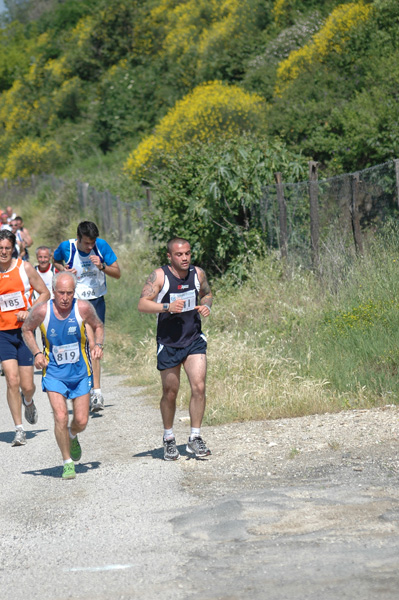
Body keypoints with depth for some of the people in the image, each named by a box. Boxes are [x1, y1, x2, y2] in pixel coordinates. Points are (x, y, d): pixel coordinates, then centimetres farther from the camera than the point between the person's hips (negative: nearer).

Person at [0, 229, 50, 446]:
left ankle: (28, 402, 38)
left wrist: (30, 312, -11)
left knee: (27, 386, 0)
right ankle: (19, 430, -2)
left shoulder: (24, 268, -3)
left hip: (24, 330, 0)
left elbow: (45, 293, 3)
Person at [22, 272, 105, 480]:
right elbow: (27, 329, 4)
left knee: (81, 421, 2)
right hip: (54, 372, -1)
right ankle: (67, 463, 2)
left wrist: (98, 345, -13)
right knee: (61, 417, -15)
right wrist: (36, 353, -10)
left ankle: (72, 436, 40)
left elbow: (97, 326, 6)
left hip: (80, 371, 1)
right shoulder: (42, 311, -16)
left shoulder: (83, 308, -14)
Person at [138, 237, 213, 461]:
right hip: (169, 343, -2)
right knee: (170, 393, 7)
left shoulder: (198, 273, 1)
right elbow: (143, 304, -16)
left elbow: (207, 294, 19)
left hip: (194, 340, 2)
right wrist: (167, 307, -30)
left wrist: (206, 306, -3)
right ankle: (169, 440, 26)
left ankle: (195, 438, 0)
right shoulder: (160, 276, -11)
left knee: (199, 387, -11)